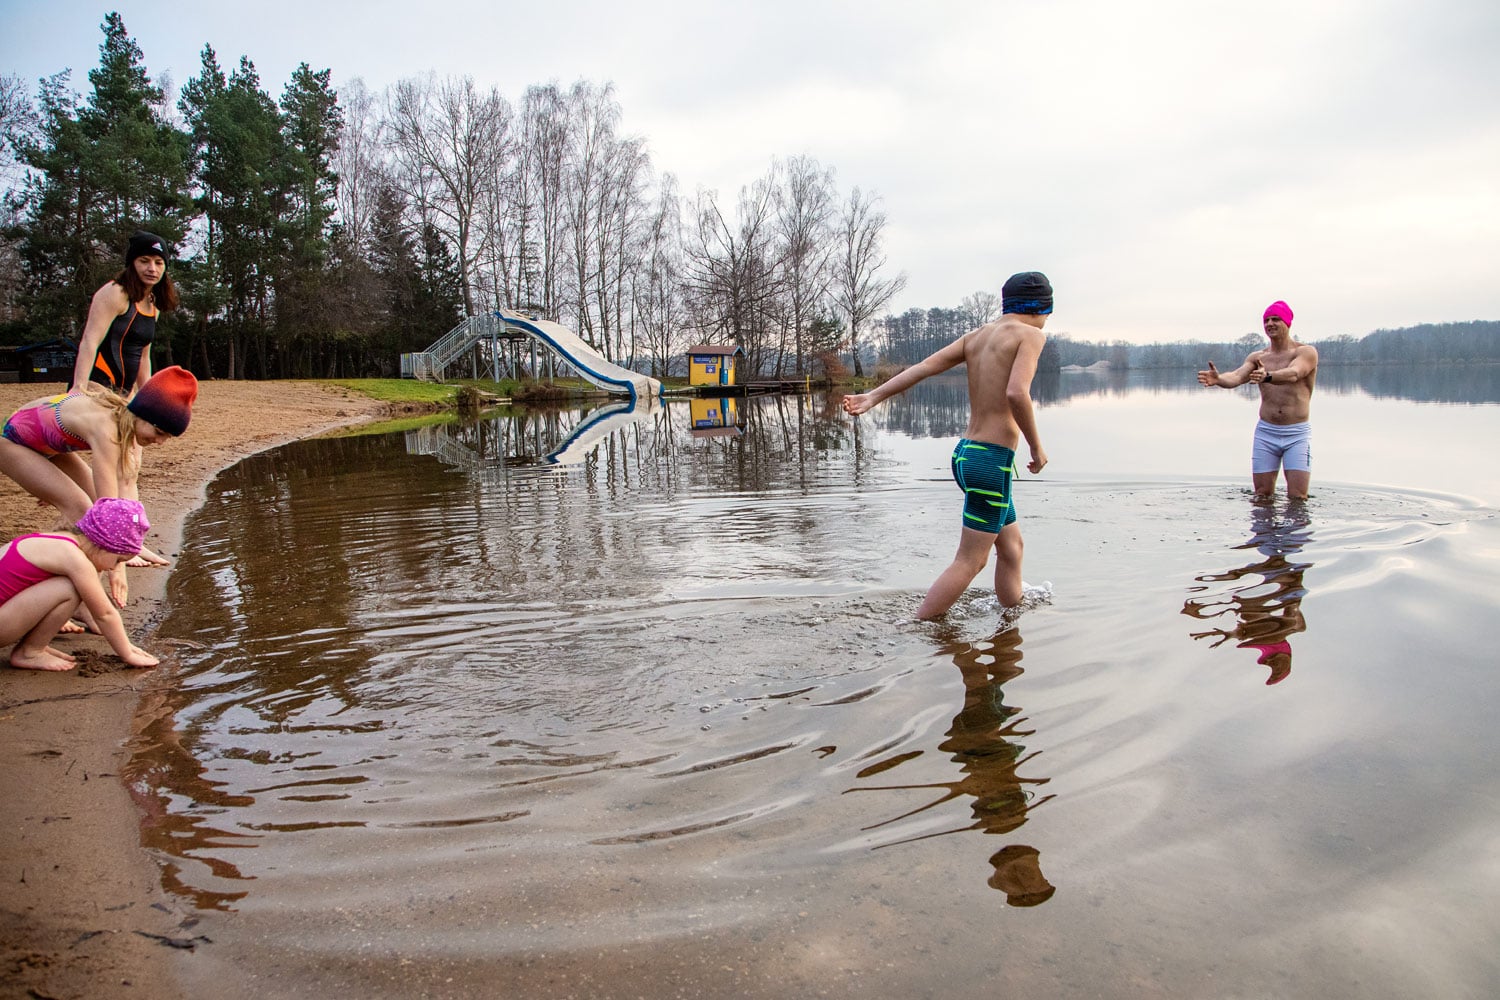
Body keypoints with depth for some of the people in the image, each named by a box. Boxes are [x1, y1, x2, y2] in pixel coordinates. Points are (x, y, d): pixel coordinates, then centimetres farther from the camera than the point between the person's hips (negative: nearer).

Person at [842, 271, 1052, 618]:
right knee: (968, 563, -2)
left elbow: (923, 367, 3)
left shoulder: (975, 336, 13)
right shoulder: (1030, 335, -7)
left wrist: (873, 396, -1)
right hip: (992, 460, -9)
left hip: (965, 452, 9)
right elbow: (1016, 393, -24)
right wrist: (1037, 447, -12)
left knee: (1011, 547, 21)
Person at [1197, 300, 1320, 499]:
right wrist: (1218, 379, -35)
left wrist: (1267, 376, -46)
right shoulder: (1257, 357, 9)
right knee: (1262, 496, 2)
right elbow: (1236, 376, -12)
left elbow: (1293, 374, -25)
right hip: (1265, 432, 3)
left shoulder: (1307, 352, -2)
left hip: (1297, 433, -3)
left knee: (1298, 498, -8)